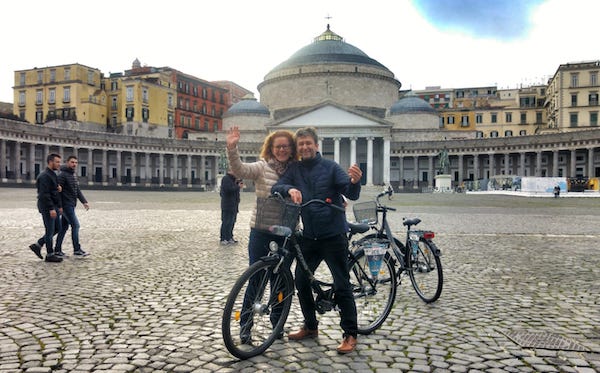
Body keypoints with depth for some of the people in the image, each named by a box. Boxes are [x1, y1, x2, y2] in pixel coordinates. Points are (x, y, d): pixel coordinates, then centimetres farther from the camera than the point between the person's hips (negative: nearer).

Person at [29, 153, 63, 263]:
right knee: (50, 231, -1)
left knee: (57, 228, 15)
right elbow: (44, 194, -23)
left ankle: (37, 245, 22)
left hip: (54, 207, 10)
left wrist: (60, 206, 16)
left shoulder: (53, 175, 15)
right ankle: (50, 255, 8)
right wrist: (51, 208, -25)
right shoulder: (44, 176, -16)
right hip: (47, 208, -10)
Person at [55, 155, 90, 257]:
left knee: (64, 227, 12)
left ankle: (58, 250, 18)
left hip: (71, 205, 9)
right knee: (75, 225, -9)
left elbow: (77, 190, 19)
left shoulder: (74, 175, 15)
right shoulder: (63, 175, -12)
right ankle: (77, 250, -4)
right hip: (66, 205, -9)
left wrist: (84, 201, 11)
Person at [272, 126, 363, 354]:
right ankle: (310, 327, 30)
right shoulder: (294, 169, 6)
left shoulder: (330, 167, -4)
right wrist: (290, 189, -28)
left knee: (342, 285, -1)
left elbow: (351, 195, -11)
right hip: (309, 237, 5)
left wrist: (354, 181, -34)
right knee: (301, 282, 10)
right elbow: (276, 187, -5)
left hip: (333, 235, -4)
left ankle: (350, 334, 12)